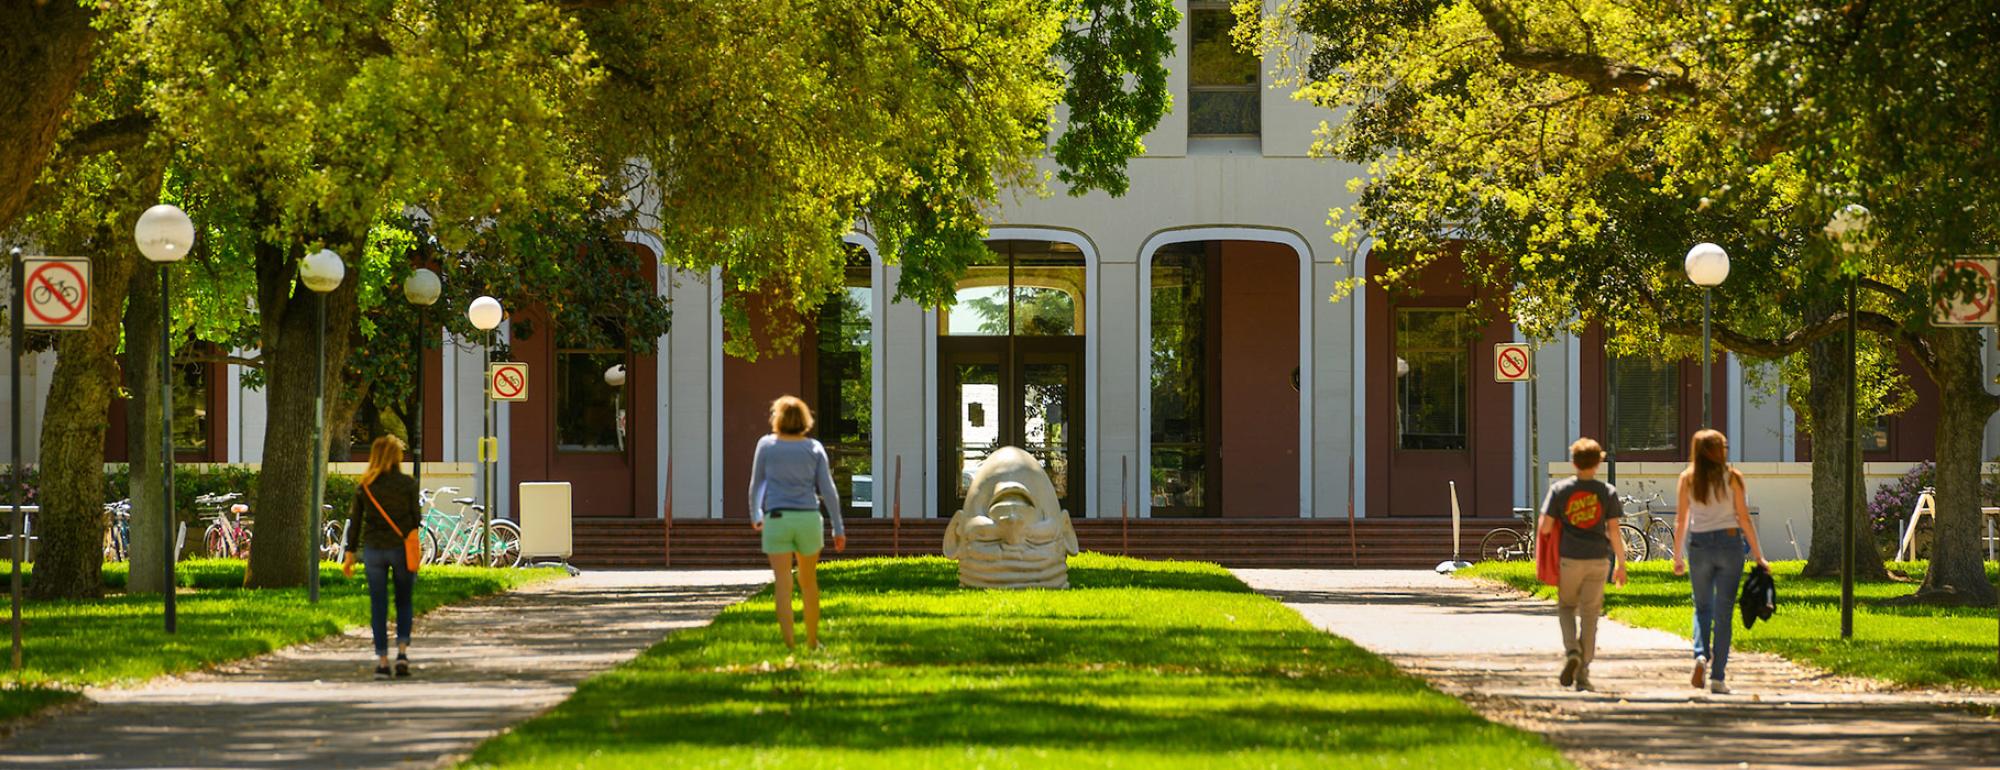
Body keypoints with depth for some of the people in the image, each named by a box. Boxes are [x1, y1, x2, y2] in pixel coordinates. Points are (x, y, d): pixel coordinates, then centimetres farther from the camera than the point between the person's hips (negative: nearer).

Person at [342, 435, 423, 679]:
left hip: (373, 548, 1)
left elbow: (355, 521, 3)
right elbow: (416, 517, -5)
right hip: (401, 547, -1)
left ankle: (382, 660, 2)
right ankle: (402, 650, -4)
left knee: (378, 606, 6)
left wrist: (350, 554, 7)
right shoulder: (407, 483, -6)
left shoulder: (365, 486, 2)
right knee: (403, 603, 13)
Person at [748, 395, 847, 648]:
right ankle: (812, 641, 28)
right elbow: (828, 490, -2)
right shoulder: (814, 449, 1)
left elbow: (756, 484, 8)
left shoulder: (767, 445, -1)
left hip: (777, 520, -2)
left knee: (784, 586, -5)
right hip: (808, 518, 2)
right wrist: (838, 529, 2)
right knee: (809, 582, 19)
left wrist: (755, 515, 26)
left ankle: (788, 645, -13)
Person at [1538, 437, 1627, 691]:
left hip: (1569, 558, 0)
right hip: (1598, 559, 0)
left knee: (1566, 607, 17)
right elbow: (1614, 530, -1)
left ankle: (1572, 651, -8)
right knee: (1589, 613, 6)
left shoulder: (1560, 489, -2)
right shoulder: (1607, 492, 0)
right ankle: (1583, 673, 6)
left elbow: (1545, 527, -4)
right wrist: (1620, 563, 7)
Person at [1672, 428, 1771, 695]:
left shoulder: (1688, 478, 2)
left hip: (1698, 544, 1)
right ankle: (1718, 677, 1)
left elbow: (1681, 521, 3)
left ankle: (1701, 655, -11)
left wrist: (1678, 556, 12)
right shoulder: (1732, 477, -2)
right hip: (1729, 543, -1)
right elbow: (1744, 520, -3)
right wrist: (1758, 556, 3)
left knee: (1702, 607, 16)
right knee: (1723, 611, 3)